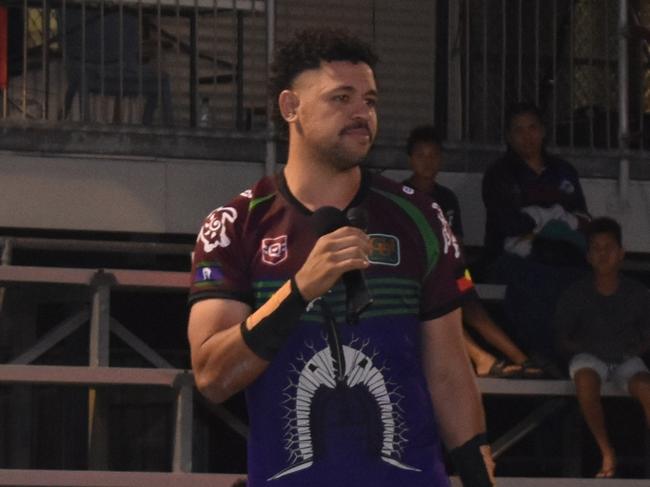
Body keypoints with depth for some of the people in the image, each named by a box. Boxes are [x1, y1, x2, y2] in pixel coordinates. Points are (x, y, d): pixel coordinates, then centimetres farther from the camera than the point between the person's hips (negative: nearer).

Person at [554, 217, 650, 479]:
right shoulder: (575, 294, -9)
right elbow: (563, 340, 2)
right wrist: (584, 347, -12)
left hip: (626, 359, 0)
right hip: (590, 357, 0)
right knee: (585, 379, -37)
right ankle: (607, 452, -22)